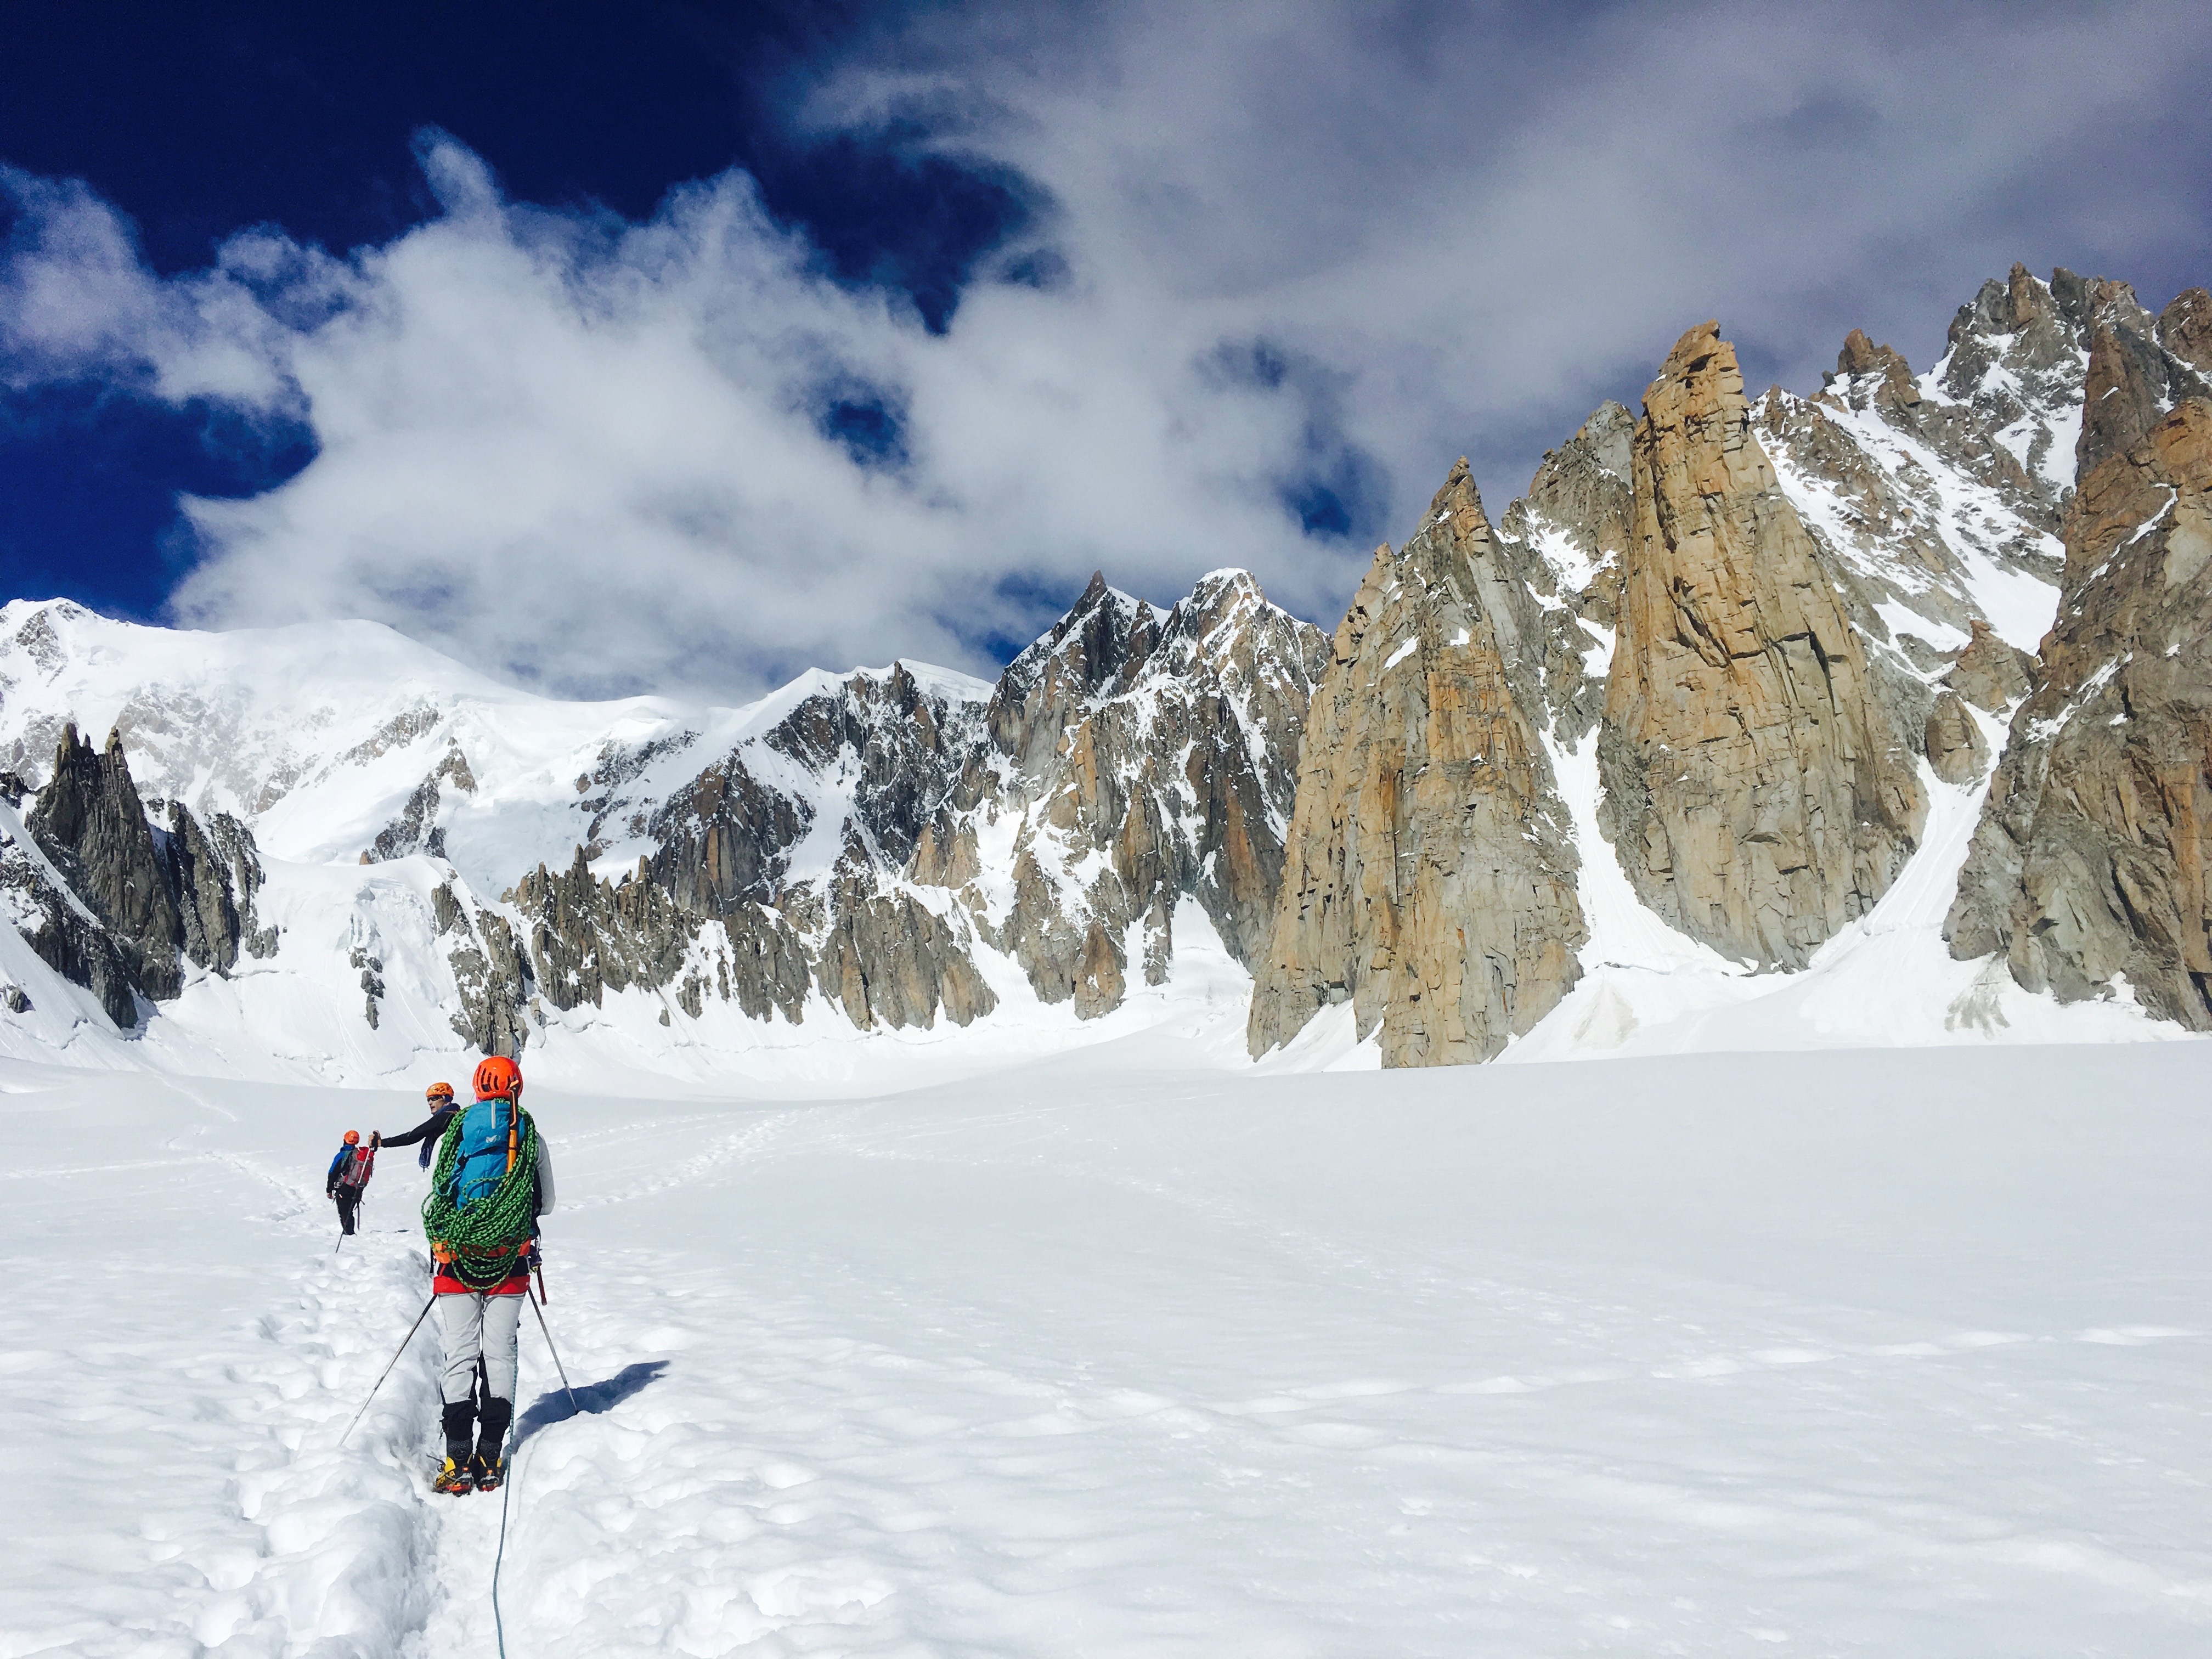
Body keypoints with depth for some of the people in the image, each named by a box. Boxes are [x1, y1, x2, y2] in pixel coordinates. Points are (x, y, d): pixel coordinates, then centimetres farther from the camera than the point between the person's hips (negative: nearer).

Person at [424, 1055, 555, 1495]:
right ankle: (491, 1460, 5)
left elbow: (431, 1203, 5)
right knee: (500, 1354, 7)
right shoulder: (532, 1138, 2)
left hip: (458, 1261, 0)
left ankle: (458, 1461, -2)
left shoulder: (455, 1133, 1)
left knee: (461, 1355, 3)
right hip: (511, 1262, 0)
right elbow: (547, 1203, 10)